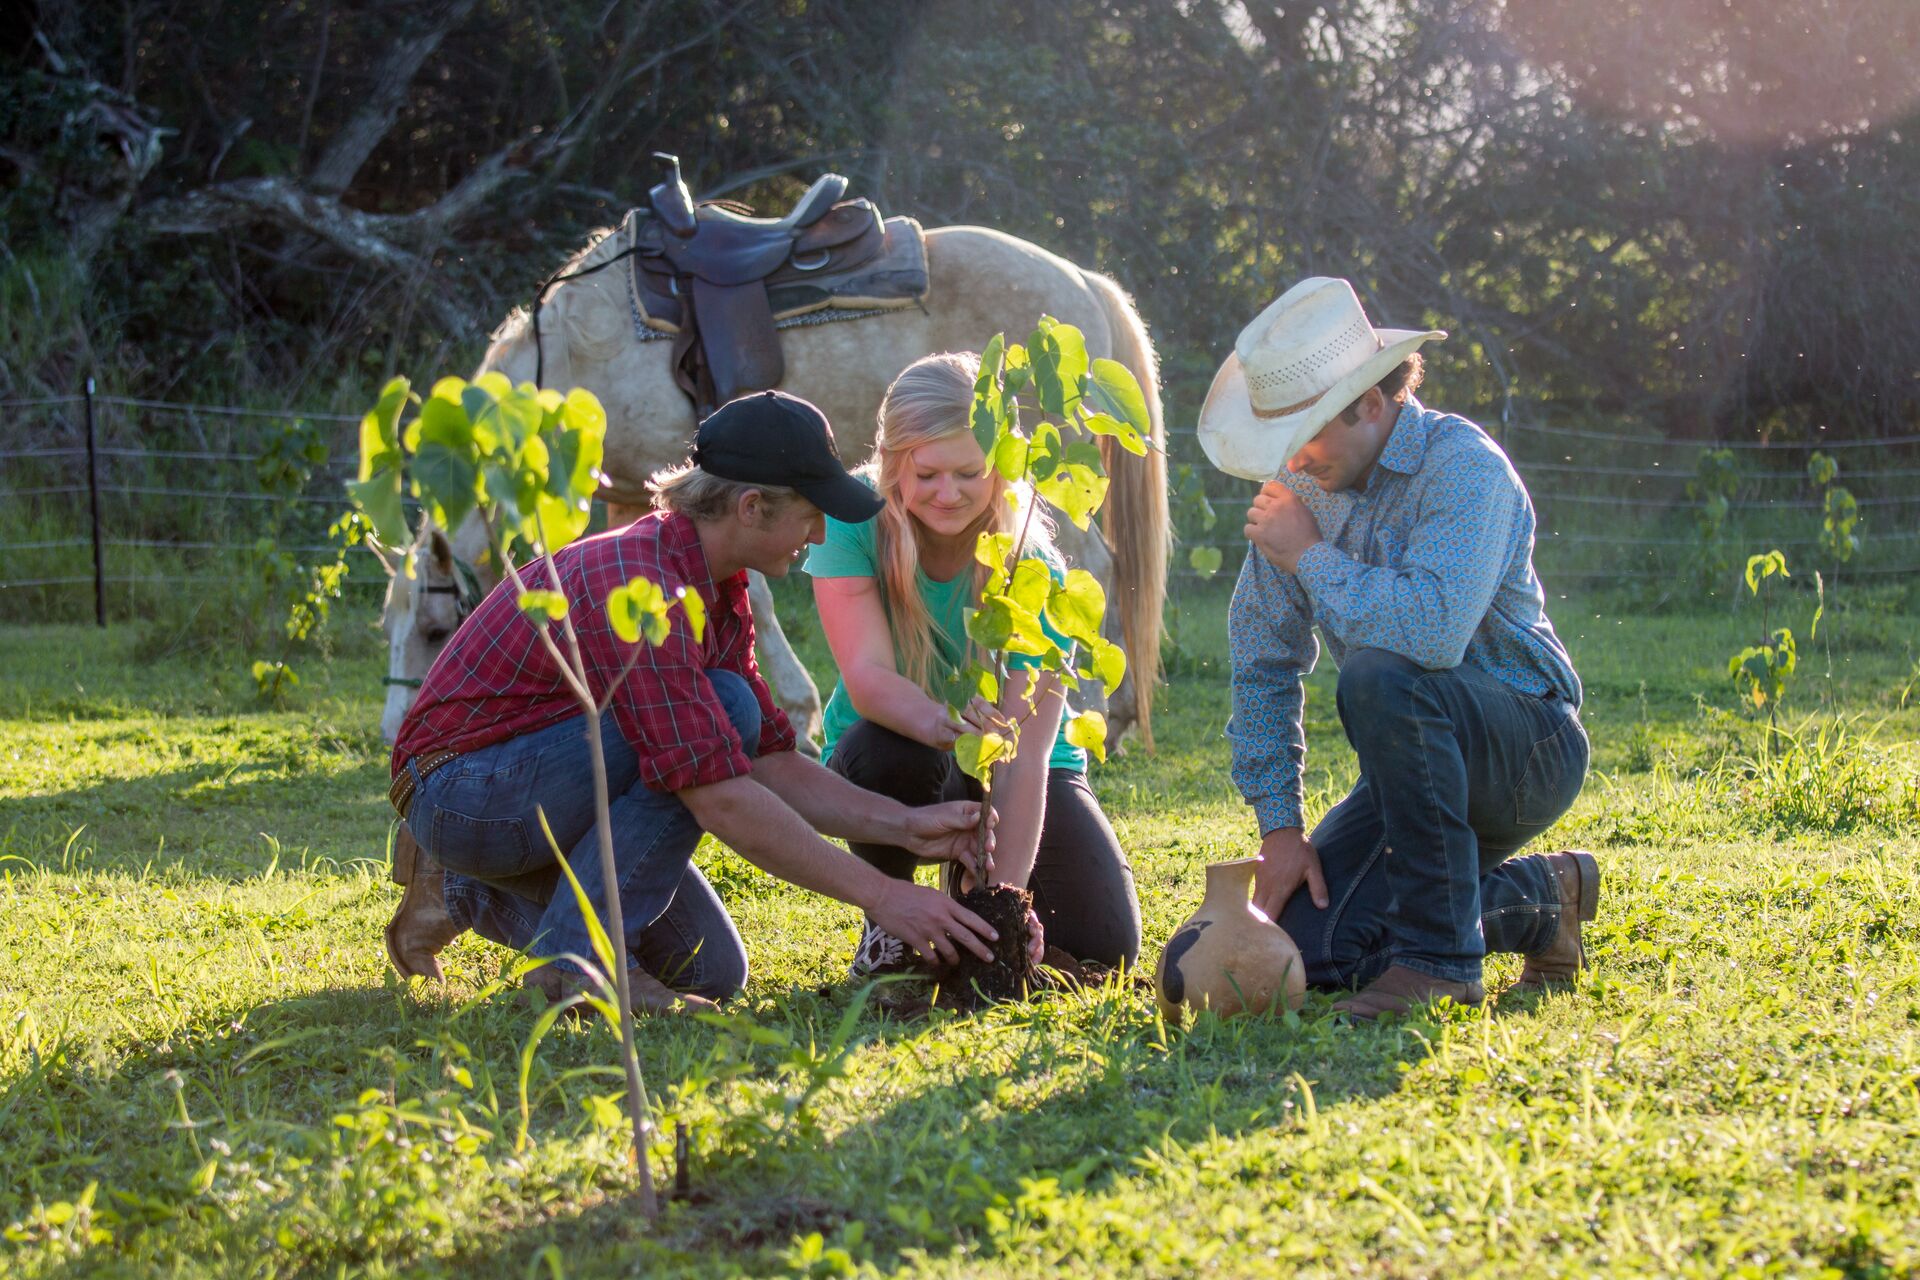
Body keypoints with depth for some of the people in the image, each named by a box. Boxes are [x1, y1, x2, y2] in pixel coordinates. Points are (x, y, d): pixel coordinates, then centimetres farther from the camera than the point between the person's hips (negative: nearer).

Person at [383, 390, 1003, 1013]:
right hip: (466, 786, -10)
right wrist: (879, 895, -29)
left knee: (709, 972, 7)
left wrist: (906, 825, -6)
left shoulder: (722, 596, 5)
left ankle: (467, 892, 19)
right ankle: (583, 956, -19)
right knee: (719, 710, -25)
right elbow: (720, 798, -32)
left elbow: (771, 762, 8)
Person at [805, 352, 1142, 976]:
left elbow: (1023, 757, -31)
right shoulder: (852, 521, -21)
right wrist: (936, 720, -56)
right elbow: (867, 677, -32)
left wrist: (1005, 894, -43)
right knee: (890, 753, -38)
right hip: (891, 760, -1)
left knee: (1105, 944, -17)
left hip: (1022, 766, 1)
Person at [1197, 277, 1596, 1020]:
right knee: (1309, 949, -12)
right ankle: (1539, 898, 13)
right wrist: (1278, 826, -1)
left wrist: (1311, 557, -22)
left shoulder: (1463, 466, -19)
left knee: (1380, 677, -35)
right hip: (1424, 766, 7)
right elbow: (1262, 664, 7)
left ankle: (1439, 956, -23)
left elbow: (1433, 630, -38)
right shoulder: (1304, 486, 2)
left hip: (1531, 748, -7)